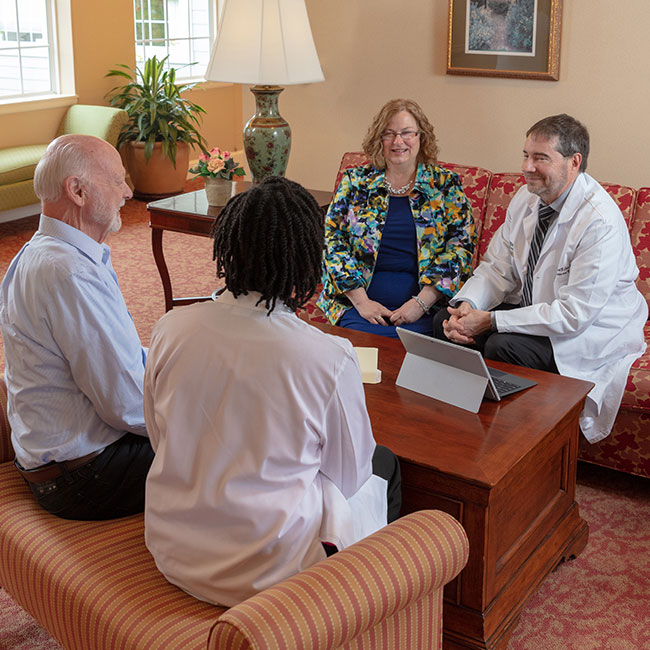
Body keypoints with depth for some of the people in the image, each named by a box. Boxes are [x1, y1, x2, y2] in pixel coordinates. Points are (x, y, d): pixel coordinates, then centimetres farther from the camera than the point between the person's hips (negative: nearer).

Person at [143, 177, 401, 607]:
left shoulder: (171, 329, -12)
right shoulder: (331, 358, -23)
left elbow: (160, 440, 4)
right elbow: (349, 475, -6)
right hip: (263, 570, -5)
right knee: (384, 466, 23)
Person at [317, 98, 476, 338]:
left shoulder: (445, 184, 8)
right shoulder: (355, 181, 11)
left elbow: (460, 246, 1)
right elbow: (332, 241, 5)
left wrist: (421, 302, -11)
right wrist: (360, 300, -7)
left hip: (426, 306, 0)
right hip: (359, 300, 1)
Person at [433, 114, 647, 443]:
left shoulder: (601, 223, -27)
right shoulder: (526, 198, -3)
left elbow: (575, 313, -28)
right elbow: (497, 267, 4)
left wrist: (491, 321, -28)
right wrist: (467, 305, -18)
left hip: (590, 327, -7)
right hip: (530, 307, 8)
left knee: (502, 347, -31)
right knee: (445, 321, -9)